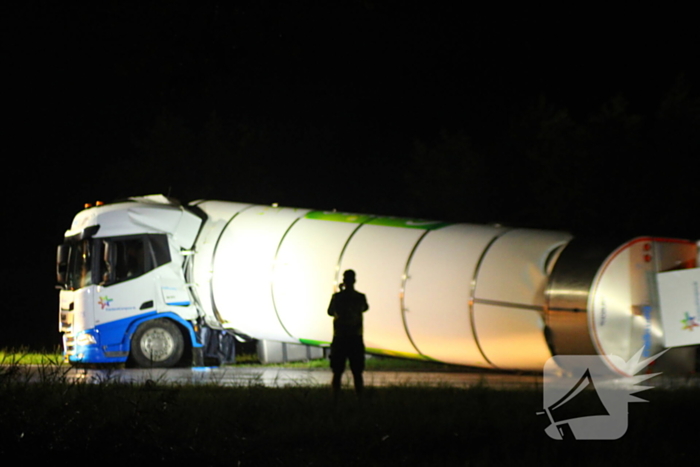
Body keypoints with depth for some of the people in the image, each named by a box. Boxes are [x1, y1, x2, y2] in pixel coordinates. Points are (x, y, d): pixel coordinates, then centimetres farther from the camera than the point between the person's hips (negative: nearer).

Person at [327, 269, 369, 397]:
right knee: (357, 373, 5)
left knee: (337, 373, 5)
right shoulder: (360, 297, -4)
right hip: (356, 339, 1)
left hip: (339, 339, -1)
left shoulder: (337, 297, -7)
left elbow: (330, 312, 10)